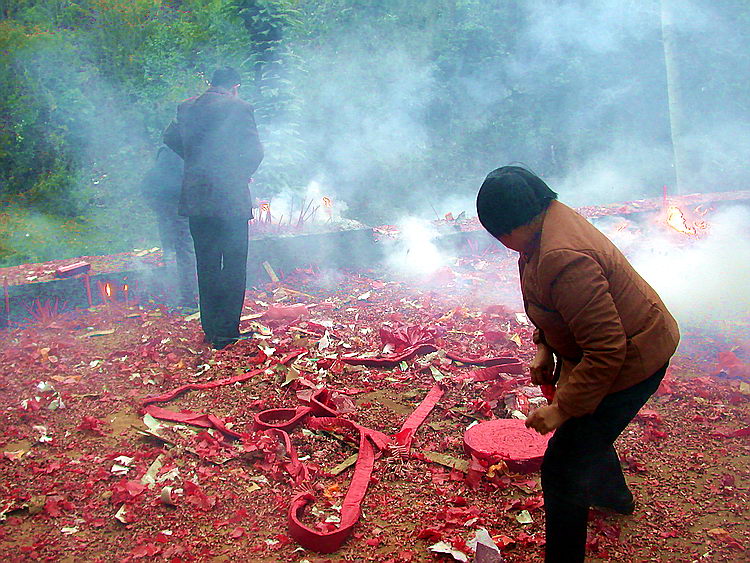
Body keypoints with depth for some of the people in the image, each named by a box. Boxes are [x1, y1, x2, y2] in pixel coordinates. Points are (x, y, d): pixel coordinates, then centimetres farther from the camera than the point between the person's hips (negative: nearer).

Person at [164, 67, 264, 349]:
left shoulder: (186, 107, 7)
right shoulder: (239, 107, -8)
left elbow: (170, 138, 18)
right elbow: (255, 151, -8)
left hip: (196, 199, 5)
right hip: (231, 199, -5)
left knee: (206, 266, 14)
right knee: (234, 266, 4)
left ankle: (211, 331, 20)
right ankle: (227, 331, 6)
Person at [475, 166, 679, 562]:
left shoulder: (563, 259, -37)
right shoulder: (551, 216, -4)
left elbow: (607, 350, -34)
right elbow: (552, 303, 13)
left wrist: (562, 408, -26)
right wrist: (544, 347, 7)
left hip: (629, 363, -11)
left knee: (562, 469, -6)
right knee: (584, 429, 33)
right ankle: (615, 496, 61)